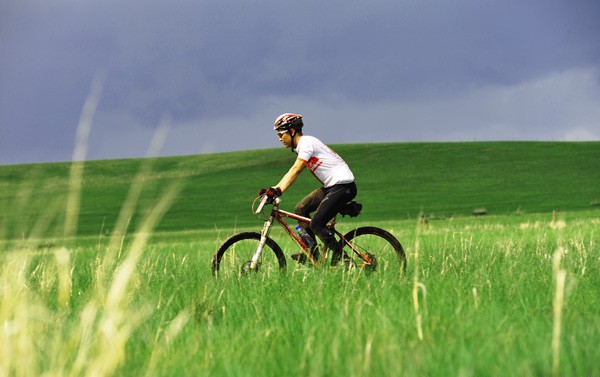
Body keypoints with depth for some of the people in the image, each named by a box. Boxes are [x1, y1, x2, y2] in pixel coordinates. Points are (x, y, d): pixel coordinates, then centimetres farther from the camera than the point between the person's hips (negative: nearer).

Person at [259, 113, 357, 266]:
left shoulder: (307, 142, -13)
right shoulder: (300, 147, 18)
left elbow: (296, 169, -26)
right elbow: (292, 172, 19)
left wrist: (278, 191, -34)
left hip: (343, 186, -10)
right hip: (331, 186, 10)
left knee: (316, 224, -14)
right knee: (300, 209, 8)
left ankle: (341, 258, -6)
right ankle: (312, 253, 9)